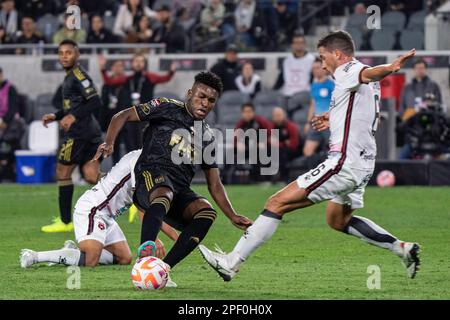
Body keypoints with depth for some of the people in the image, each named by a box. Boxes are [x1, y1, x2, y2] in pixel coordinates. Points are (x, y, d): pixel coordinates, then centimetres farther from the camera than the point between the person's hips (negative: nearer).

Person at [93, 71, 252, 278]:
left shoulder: (207, 137, 24)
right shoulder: (168, 108, 10)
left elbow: (214, 185, 24)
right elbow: (123, 116, 7)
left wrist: (233, 217, 11)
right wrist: (109, 143, -13)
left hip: (180, 190, 5)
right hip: (152, 173, -5)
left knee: (206, 212, -27)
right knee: (164, 196, -41)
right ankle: (143, 256, -55)